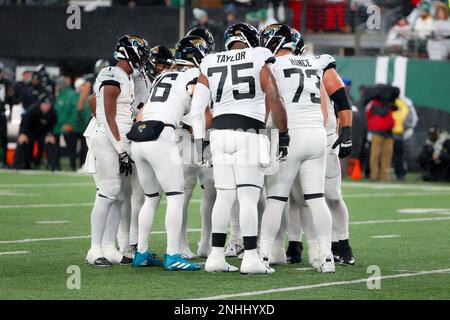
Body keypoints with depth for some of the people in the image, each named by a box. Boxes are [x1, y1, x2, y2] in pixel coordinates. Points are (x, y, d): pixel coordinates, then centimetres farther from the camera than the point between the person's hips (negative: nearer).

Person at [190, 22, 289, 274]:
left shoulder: (210, 66, 12)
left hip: (219, 132, 4)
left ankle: (216, 256, 9)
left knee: (224, 196, 10)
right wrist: (283, 136, 3)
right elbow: (275, 101, -5)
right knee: (249, 197, -4)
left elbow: (198, 108, 8)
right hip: (249, 134, -4)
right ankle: (251, 258, -7)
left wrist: (200, 143, 13)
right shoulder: (259, 62, 2)